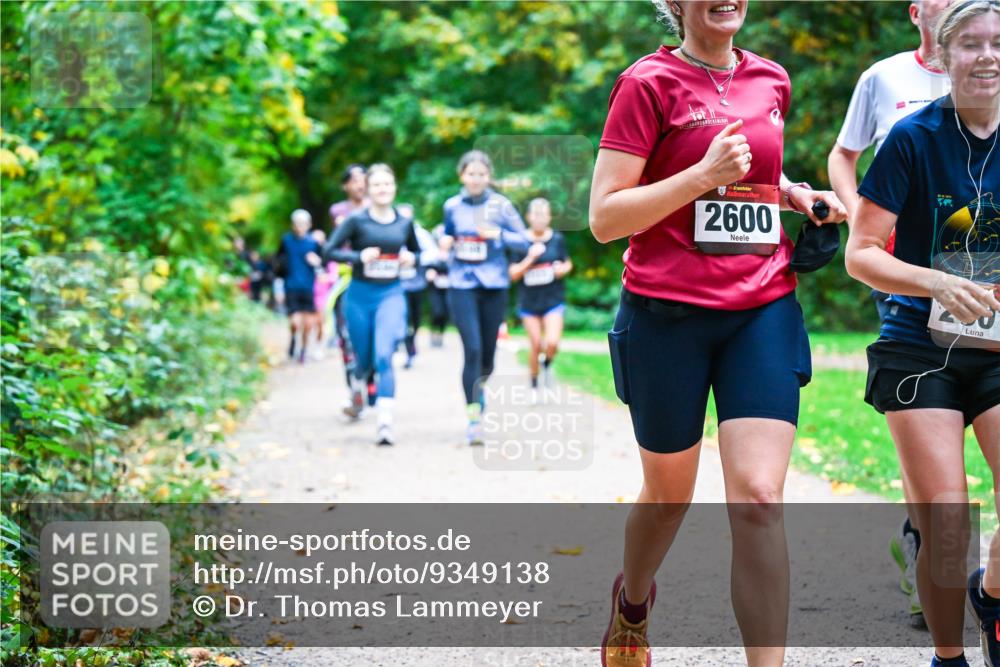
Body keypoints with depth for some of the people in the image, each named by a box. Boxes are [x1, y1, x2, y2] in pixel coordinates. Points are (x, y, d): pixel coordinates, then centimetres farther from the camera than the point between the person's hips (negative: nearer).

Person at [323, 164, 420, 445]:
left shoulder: (404, 222, 4)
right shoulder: (357, 220, -5)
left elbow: (415, 251, 20)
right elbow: (329, 250, -8)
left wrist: (411, 258, -3)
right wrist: (359, 257, -22)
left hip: (391, 295, 0)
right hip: (360, 295, 0)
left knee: (384, 356, -17)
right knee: (364, 358, 11)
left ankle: (385, 423, -19)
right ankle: (357, 390, 48)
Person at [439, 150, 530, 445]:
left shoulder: (500, 205, -1)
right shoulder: (452, 206, 6)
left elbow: (524, 241, 1)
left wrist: (498, 235, -16)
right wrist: (446, 244, 0)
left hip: (494, 286, 0)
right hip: (462, 285, 0)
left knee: (488, 350, 8)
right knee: (472, 349, -13)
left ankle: (480, 388, 41)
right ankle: (474, 418, -12)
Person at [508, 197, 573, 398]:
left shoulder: (557, 239, 2)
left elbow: (568, 263, 15)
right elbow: (513, 274, -5)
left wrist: (563, 269, -8)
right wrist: (530, 258, -19)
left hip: (553, 300, 0)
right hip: (529, 301, 0)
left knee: (552, 343, -14)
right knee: (536, 345, 2)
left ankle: (548, 364, 20)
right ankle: (534, 386, 22)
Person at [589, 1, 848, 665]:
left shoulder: (772, 81, 10)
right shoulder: (649, 82, -6)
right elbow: (604, 218, -10)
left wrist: (796, 194, 9)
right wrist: (705, 175, -19)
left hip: (764, 310, 3)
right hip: (667, 313, -3)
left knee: (759, 498, -11)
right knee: (669, 495, 13)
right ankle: (633, 598, 46)